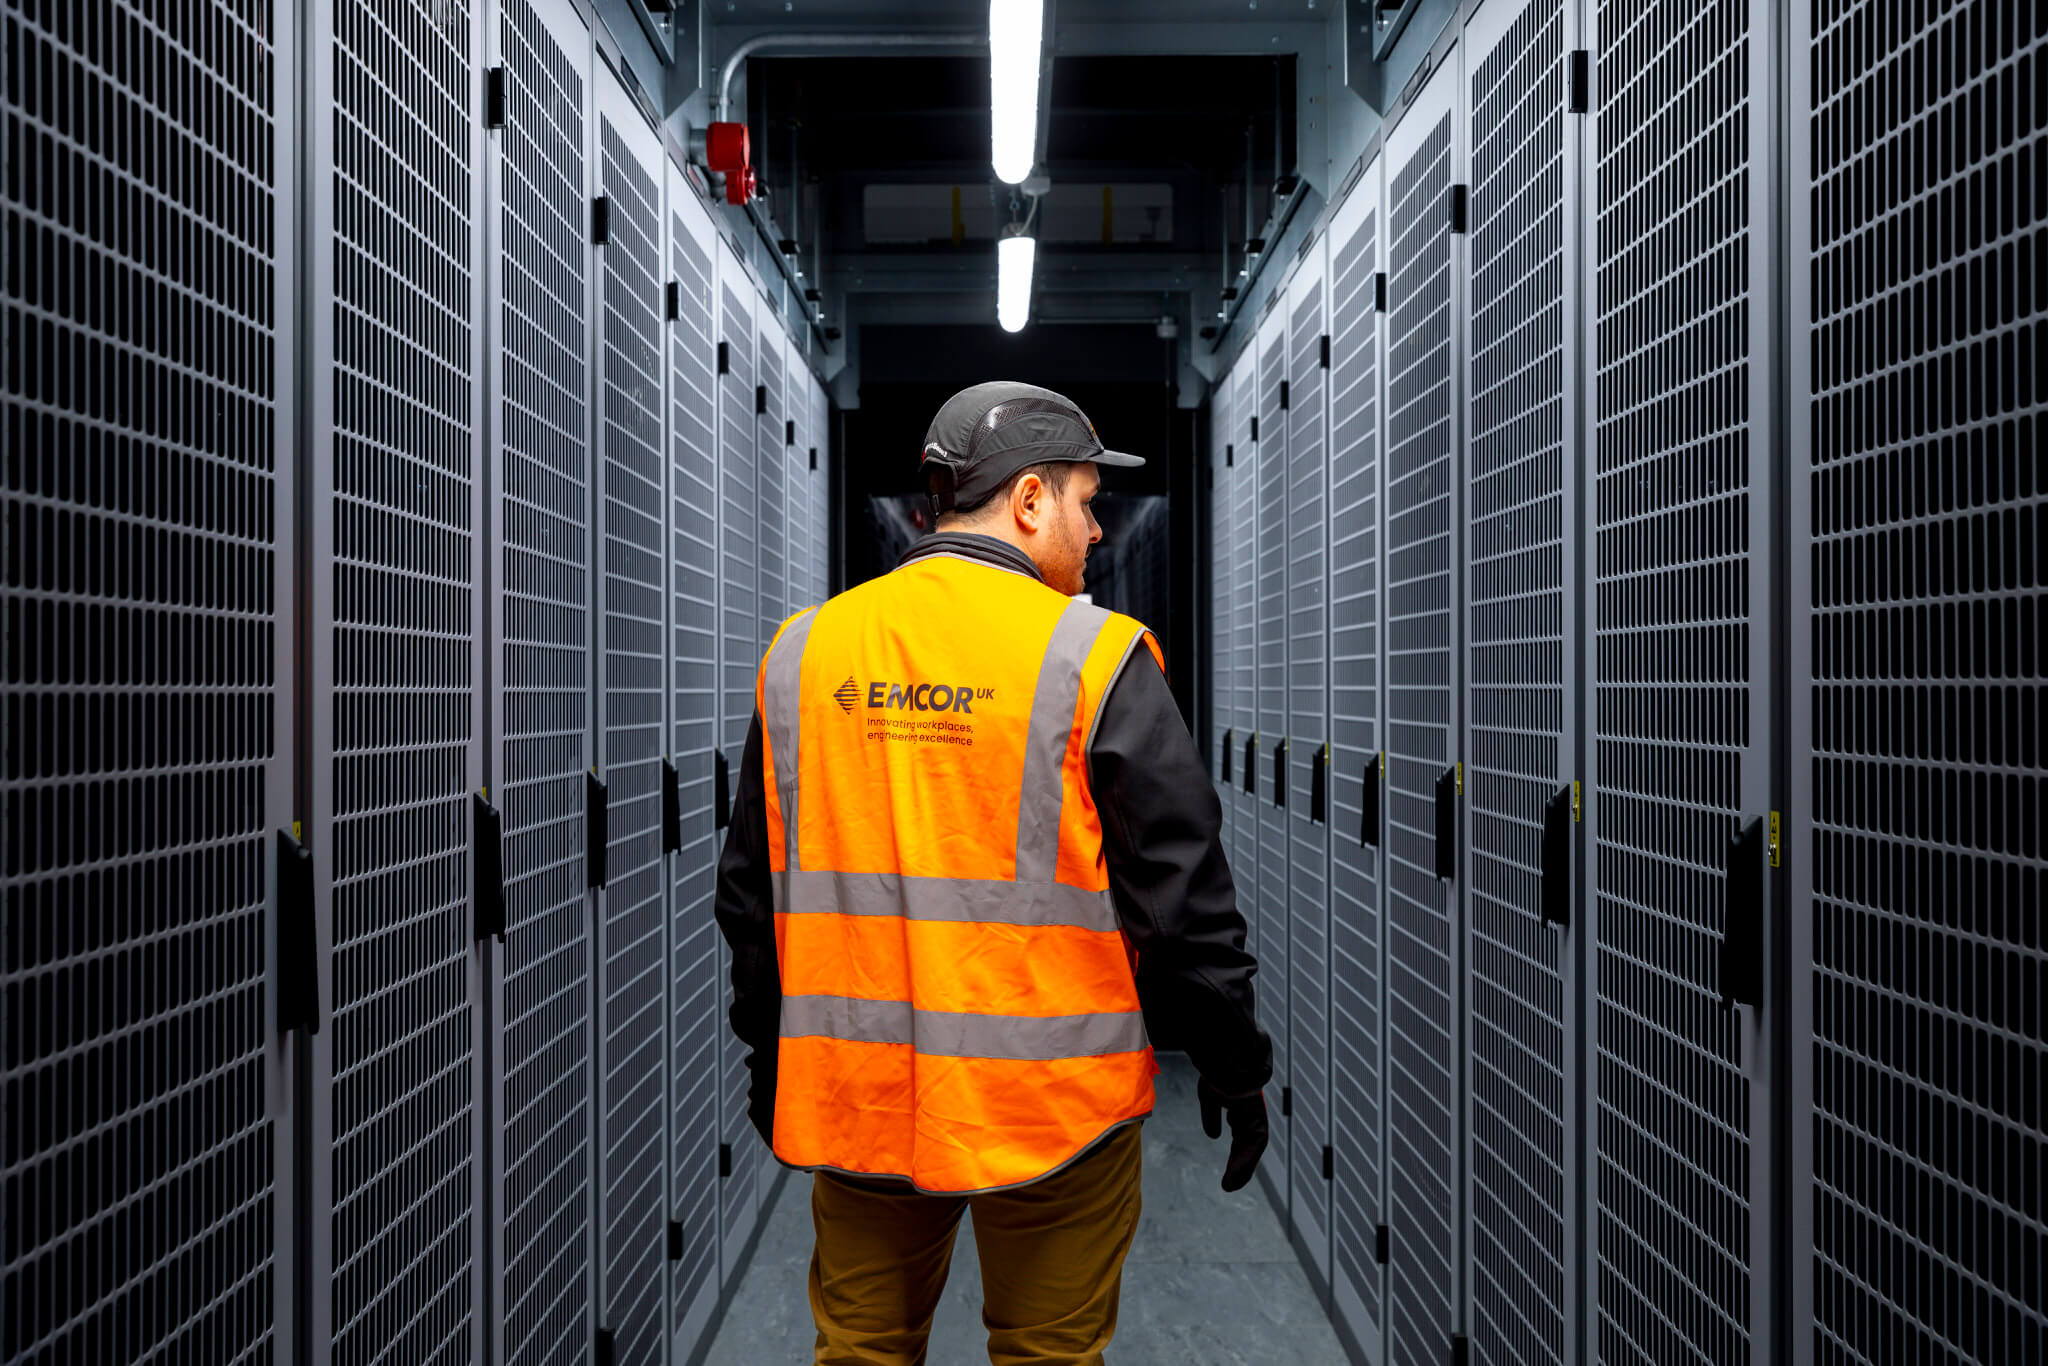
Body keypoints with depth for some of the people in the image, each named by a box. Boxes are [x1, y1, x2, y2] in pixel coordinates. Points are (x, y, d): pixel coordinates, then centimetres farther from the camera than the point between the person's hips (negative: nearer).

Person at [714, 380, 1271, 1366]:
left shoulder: (802, 651, 3)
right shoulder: (1091, 657, -11)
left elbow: (750, 890, 11)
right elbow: (1181, 894, -9)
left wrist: (767, 1052, 22)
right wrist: (1232, 1064, 3)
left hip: (857, 1093, 4)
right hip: (1050, 1100, -4)